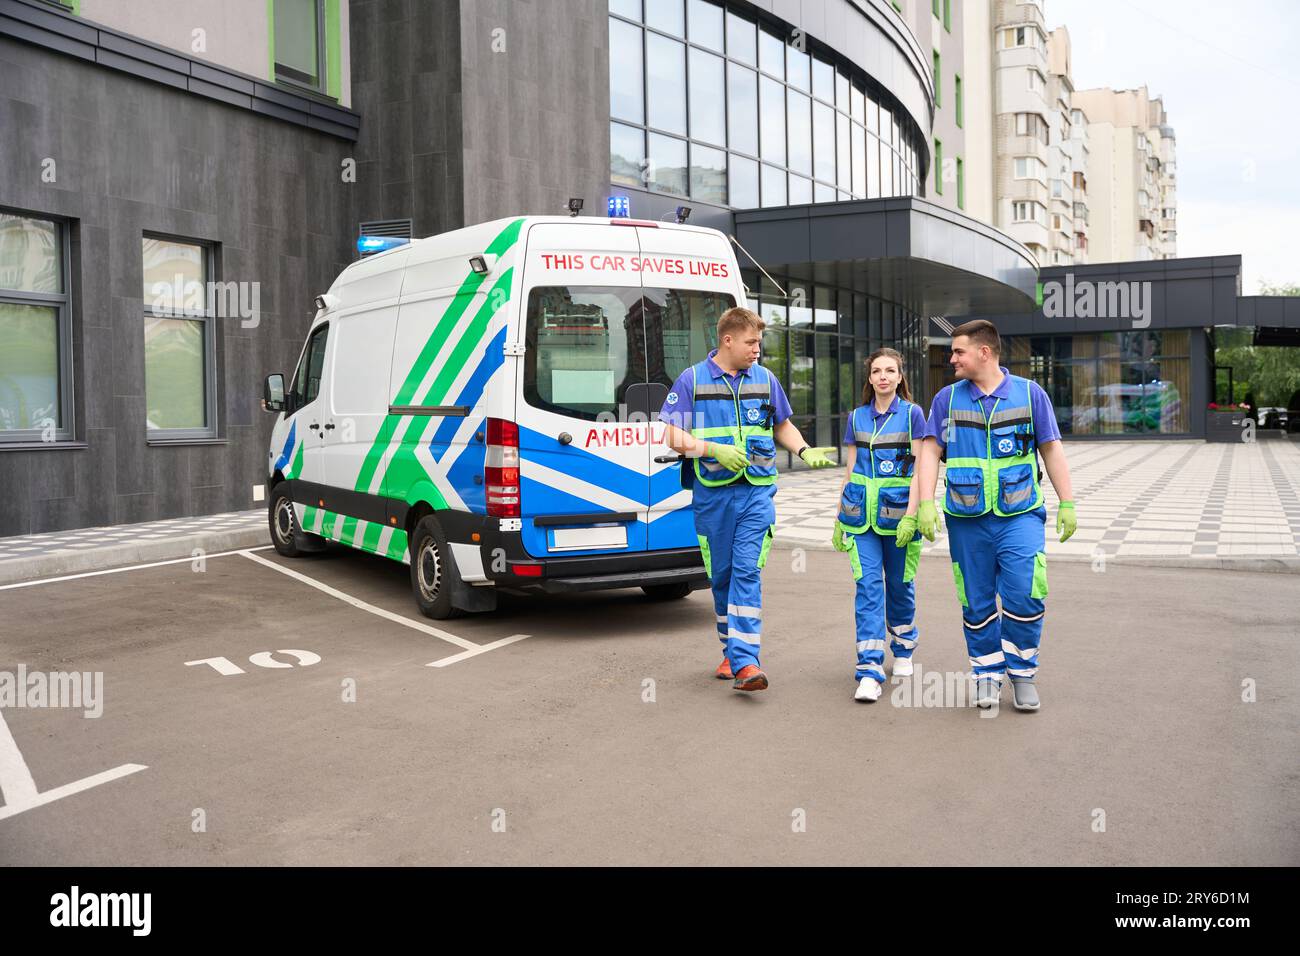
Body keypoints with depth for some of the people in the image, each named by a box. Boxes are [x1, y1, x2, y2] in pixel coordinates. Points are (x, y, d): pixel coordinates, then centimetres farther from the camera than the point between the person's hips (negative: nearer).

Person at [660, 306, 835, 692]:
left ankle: (744, 660, -16)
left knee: (747, 571, -11)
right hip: (712, 494, 0)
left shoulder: (765, 379, 8)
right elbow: (674, 436, -4)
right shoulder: (692, 380, 0)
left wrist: (805, 451, 3)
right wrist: (715, 450, -18)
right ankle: (731, 649, 26)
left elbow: (782, 425, 21)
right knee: (721, 576, 9)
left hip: (757, 492, 0)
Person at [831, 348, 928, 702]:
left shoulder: (912, 414, -1)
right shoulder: (857, 417, 9)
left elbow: (919, 470, -5)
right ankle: (869, 672, -10)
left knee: (900, 584, 11)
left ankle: (903, 651, 34)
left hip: (898, 513, -2)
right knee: (868, 585, -7)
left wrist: (910, 515, -15)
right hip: (861, 513, 2)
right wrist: (840, 518, 12)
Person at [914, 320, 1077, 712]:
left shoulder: (1030, 393, 4)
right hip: (967, 518, 2)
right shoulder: (947, 398, 7)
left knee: (1023, 597, -9)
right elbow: (931, 452, 4)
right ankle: (986, 673, 21)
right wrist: (926, 503, -7)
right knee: (977, 602, 7)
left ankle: (1022, 671, 10)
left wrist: (1067, 503, 3)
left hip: (1020, 514, -1)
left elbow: (1052, 451, 7)